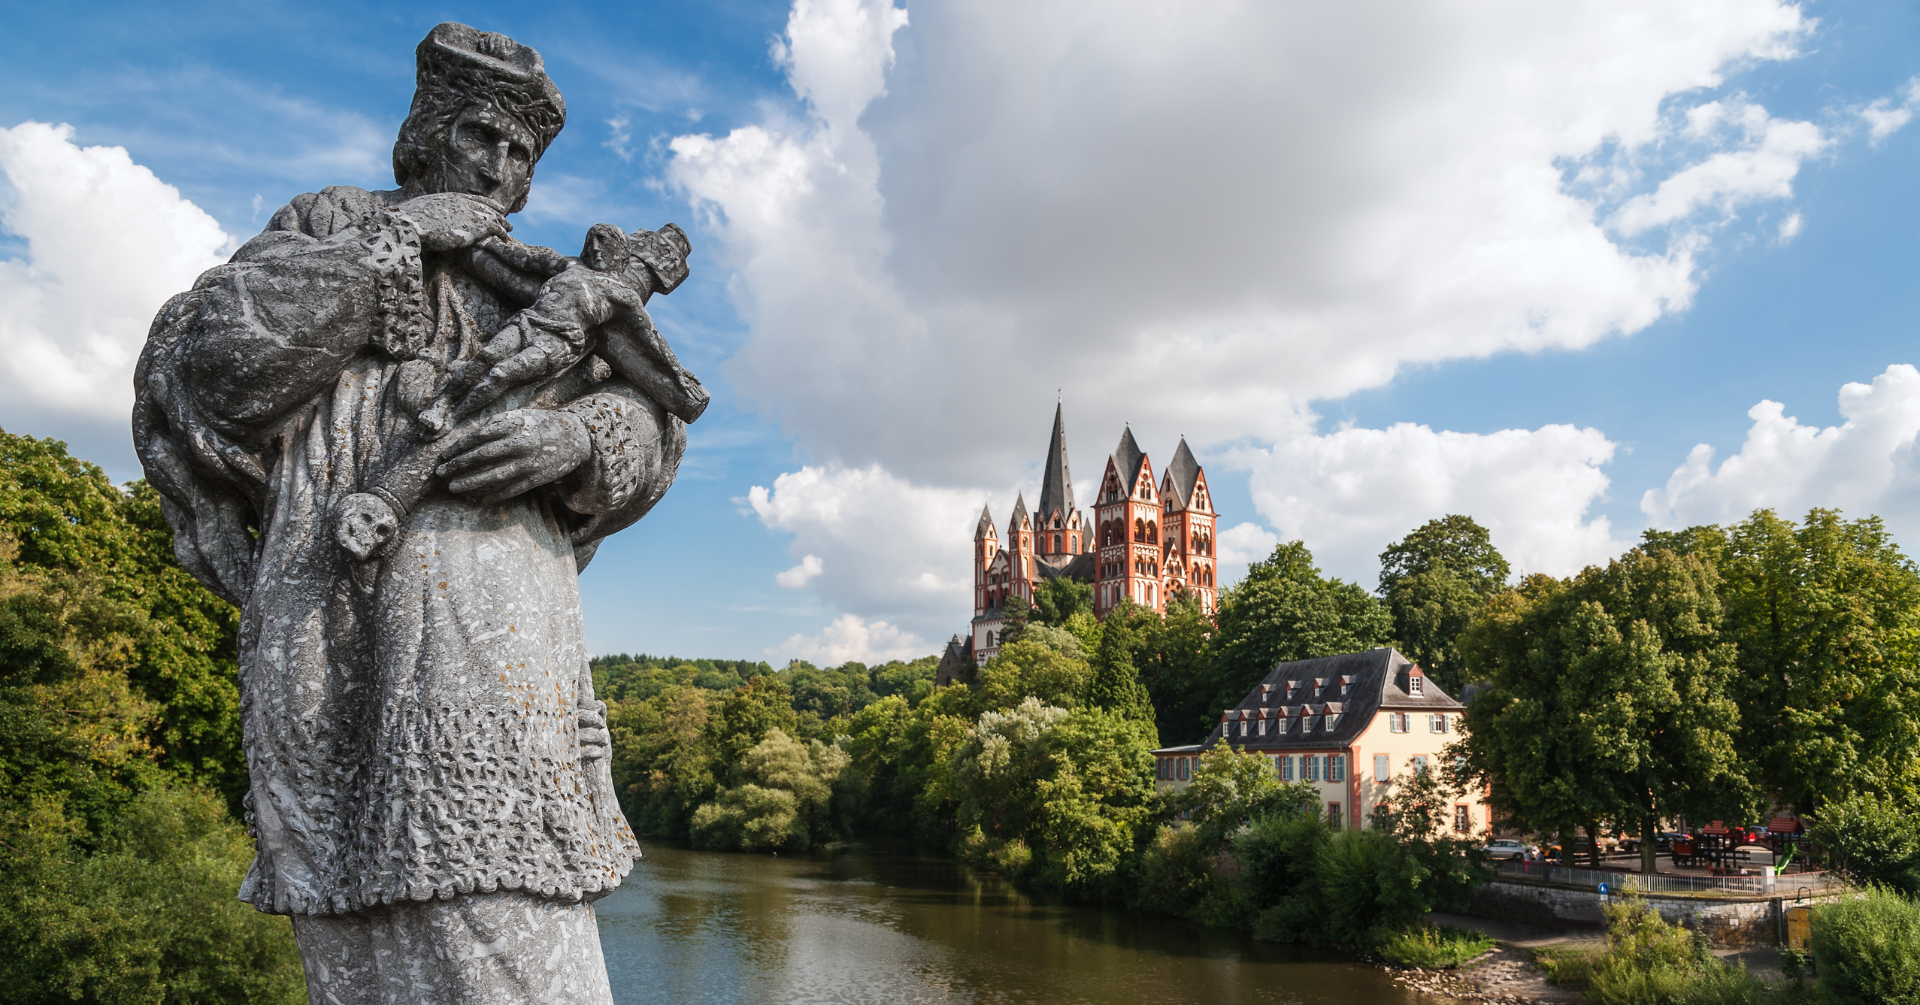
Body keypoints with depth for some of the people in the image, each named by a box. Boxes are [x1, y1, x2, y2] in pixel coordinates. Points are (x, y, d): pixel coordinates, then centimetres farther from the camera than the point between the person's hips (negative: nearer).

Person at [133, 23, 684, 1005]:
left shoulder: (543, 287, 23)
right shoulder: (328, 223, 18)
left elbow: (645, 422, 12)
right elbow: (212, 360, 2)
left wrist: (574, 435, -12)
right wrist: (393, 242, -2)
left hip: (480, 574, 2)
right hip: (327, 584, -1)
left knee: (501, 924, -9)